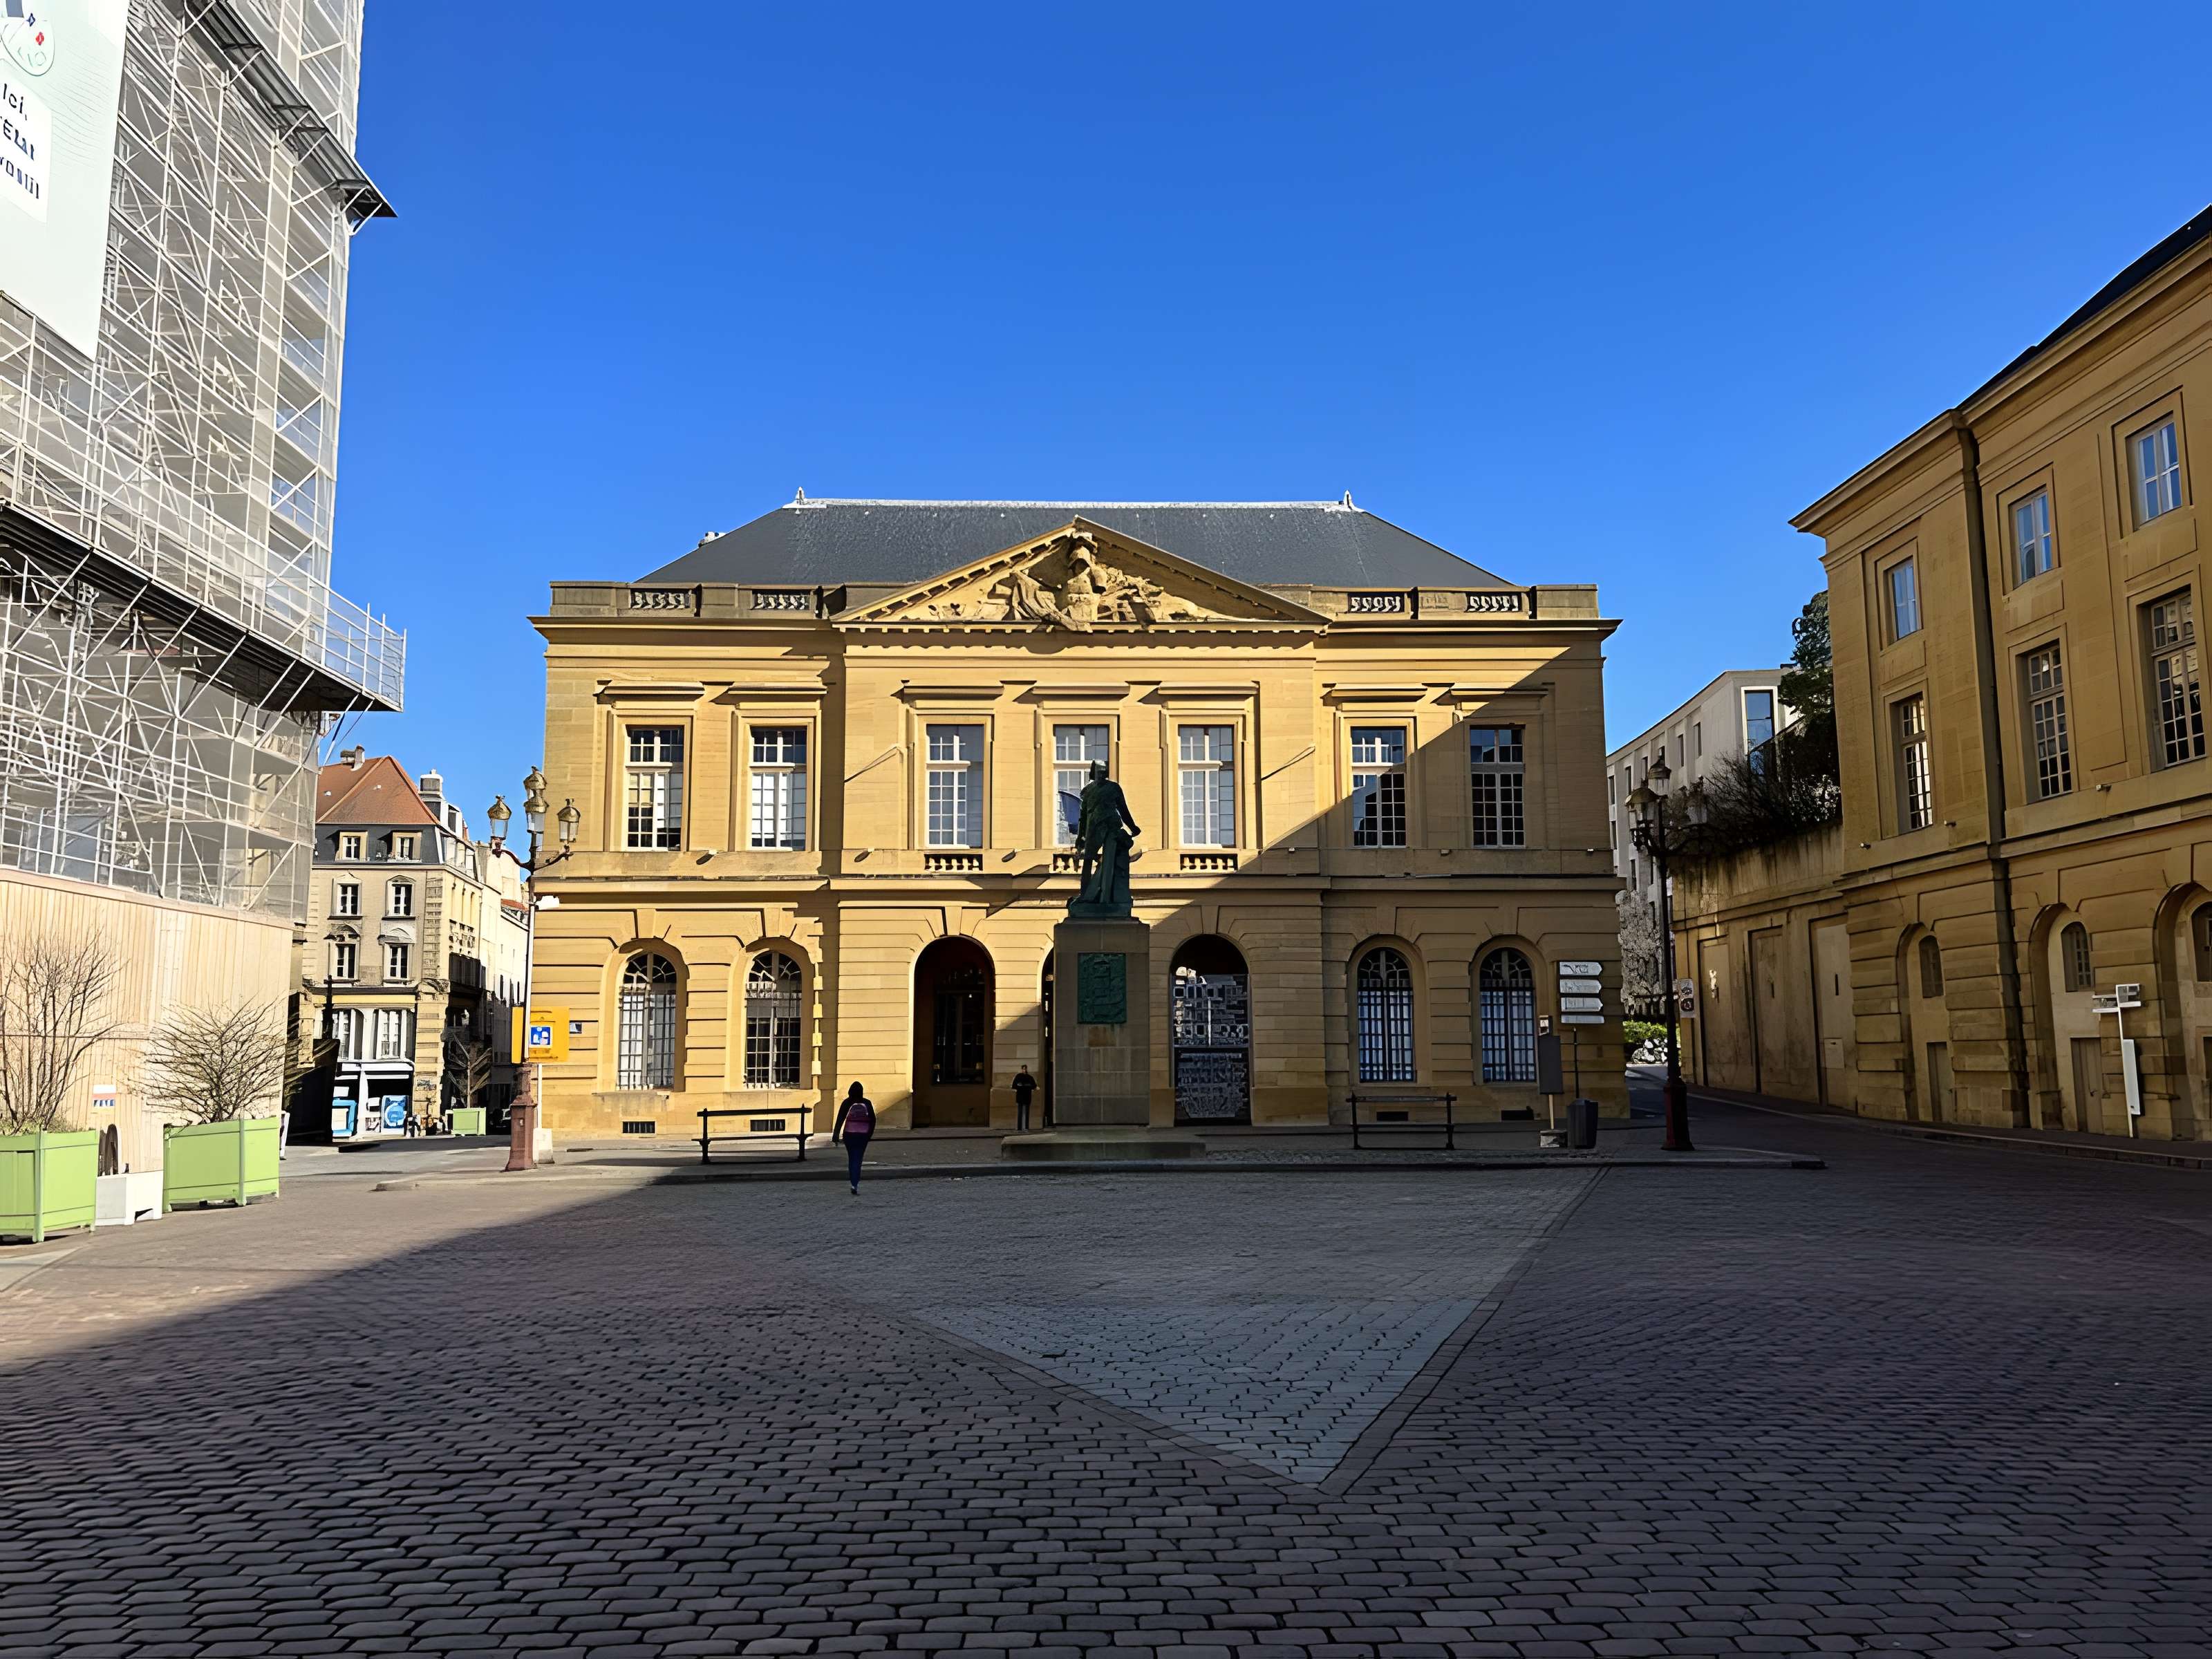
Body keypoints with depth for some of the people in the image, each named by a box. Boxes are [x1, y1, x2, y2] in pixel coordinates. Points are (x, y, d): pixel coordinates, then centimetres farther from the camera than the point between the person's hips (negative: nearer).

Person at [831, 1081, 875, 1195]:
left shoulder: (847, 1103, -2)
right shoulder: (867, 1103, 2)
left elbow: (840, 1119, -7)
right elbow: (873, 1119, 3)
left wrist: (836, 1135, -7)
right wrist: (870, 1133, 14)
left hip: (849, 1134, 0)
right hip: (863, 1135, 1)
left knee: (852, 1159, 13)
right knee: (858, 1159, 2)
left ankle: (854, 1184, 13)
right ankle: (855, 1184, -12)